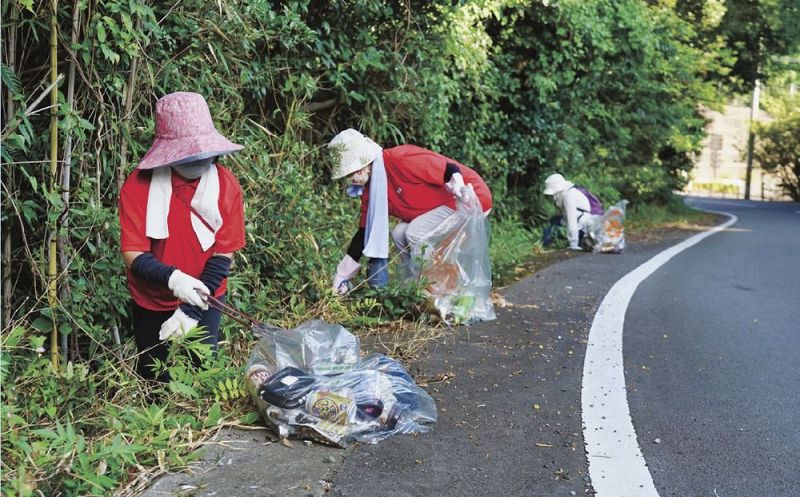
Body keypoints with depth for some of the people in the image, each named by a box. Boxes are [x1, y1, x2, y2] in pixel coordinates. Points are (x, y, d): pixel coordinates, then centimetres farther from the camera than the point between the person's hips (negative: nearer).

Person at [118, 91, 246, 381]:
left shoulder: (226, 185, -14)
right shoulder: (139, 185, -17)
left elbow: (223, 256, -13)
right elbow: (134, 256, -19)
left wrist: (190, 312, -20)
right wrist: (172, 278, -39)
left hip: (204, 300, 0)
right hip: (152, 304, 0)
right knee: (156, 381, 13)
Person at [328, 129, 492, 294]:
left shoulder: (402, 160, -25)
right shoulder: (371, 188, 3)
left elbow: (450, 169, -25)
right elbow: (366, 231, 6)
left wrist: (456, 183, -48)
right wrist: (343, 274, 4)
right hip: (447, 205, 9)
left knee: (415, 232, -20)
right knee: (399, 233, -3)